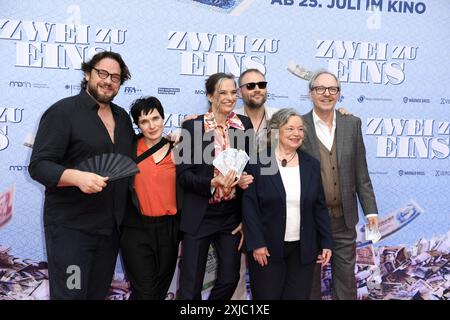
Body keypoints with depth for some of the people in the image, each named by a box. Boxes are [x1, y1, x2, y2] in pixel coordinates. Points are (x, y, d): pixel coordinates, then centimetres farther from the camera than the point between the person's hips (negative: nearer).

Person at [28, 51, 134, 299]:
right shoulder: (63, 111, -8)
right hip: (70, 227, -6)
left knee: (99, 293, 16)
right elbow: (38, 165, -13)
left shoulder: (122, 117, 13)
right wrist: (77, 177, -30)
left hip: (111, 227, 7)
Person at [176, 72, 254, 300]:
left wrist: (246, 178, -7)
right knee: (190, 285, 4)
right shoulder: (192, 126, -6)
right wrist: (212, 183, -25)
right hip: (199, 215, -3)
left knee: (229, 279, 11)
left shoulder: (244, 124, 4)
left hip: (232, 214, 4)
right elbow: (183, 173, -9)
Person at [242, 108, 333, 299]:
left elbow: (319, 207, 8)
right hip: (267, 248, -3)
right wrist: (256, 244, -12)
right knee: (267, 296, 7)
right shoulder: (258, 163, -6)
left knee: (298, 296, 8)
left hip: (303, 249, 3)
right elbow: (250, 206, -8)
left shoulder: (311, 165, 6)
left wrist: (326, 242, 3)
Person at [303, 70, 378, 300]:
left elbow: (361, 172, 6)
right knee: (309, 276, 13)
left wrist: (370, 210, 2)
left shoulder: (352, 124, 3)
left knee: (346, 276, 12)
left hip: (344, 217, 2)